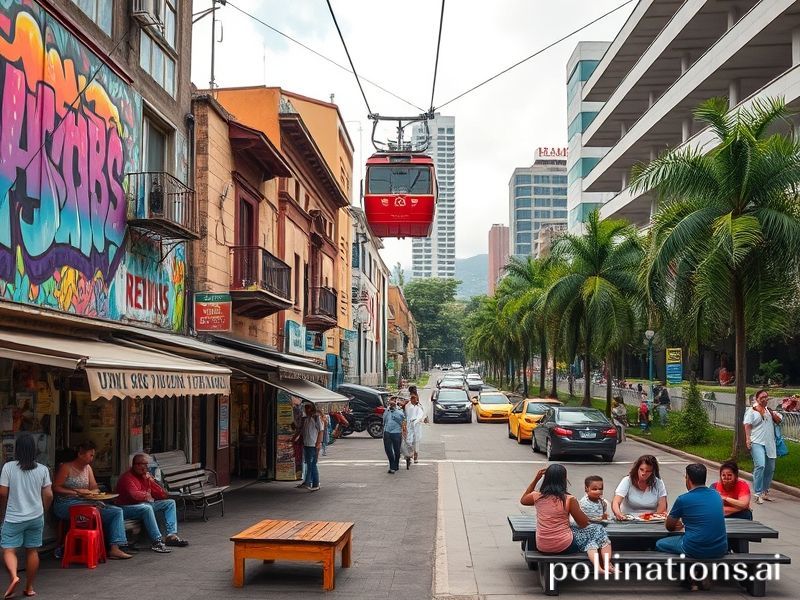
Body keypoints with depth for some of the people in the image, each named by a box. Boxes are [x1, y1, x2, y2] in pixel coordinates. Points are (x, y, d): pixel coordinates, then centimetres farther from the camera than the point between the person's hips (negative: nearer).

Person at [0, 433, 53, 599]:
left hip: (14, 517, -3)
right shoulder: (42, 469, -3)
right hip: (36, 517, 3)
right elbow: (48, 495, -1)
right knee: (32, 551, 11)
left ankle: (14, 576, -22)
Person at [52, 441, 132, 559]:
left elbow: (95, 488, 18)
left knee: (117, 511, -11)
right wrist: (77, 492, -16)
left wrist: (92, 492, -6)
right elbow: (56, 488, -10)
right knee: (97, 508, -35)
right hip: (66, 504, -7)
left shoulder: (88, 468, 18)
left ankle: (114, 548, -20)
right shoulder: (66, 467, -3)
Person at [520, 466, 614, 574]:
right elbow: (584, 524, -2)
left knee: (590, 539, 25)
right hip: (564, 547, -5)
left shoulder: (537, 496, -2)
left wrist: (536, 479, 17)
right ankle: (607, 565, 7)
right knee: (598, 529, 17)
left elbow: (523, 500, 23)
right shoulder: (569, 500, -12)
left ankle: (597, 566, 6)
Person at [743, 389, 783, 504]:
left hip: (770, 443, 7)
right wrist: (747, 439, -18)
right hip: (757, 443, -7)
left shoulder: (770, 410, 16)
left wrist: (770, 412, -6)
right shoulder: (752, 410, -1)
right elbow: (747, 426, -7)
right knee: (760, 465, -20)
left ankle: (765, 492, 24)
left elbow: (778, 420, 8)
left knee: (770, 468, 10)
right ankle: (758, 494, -17)